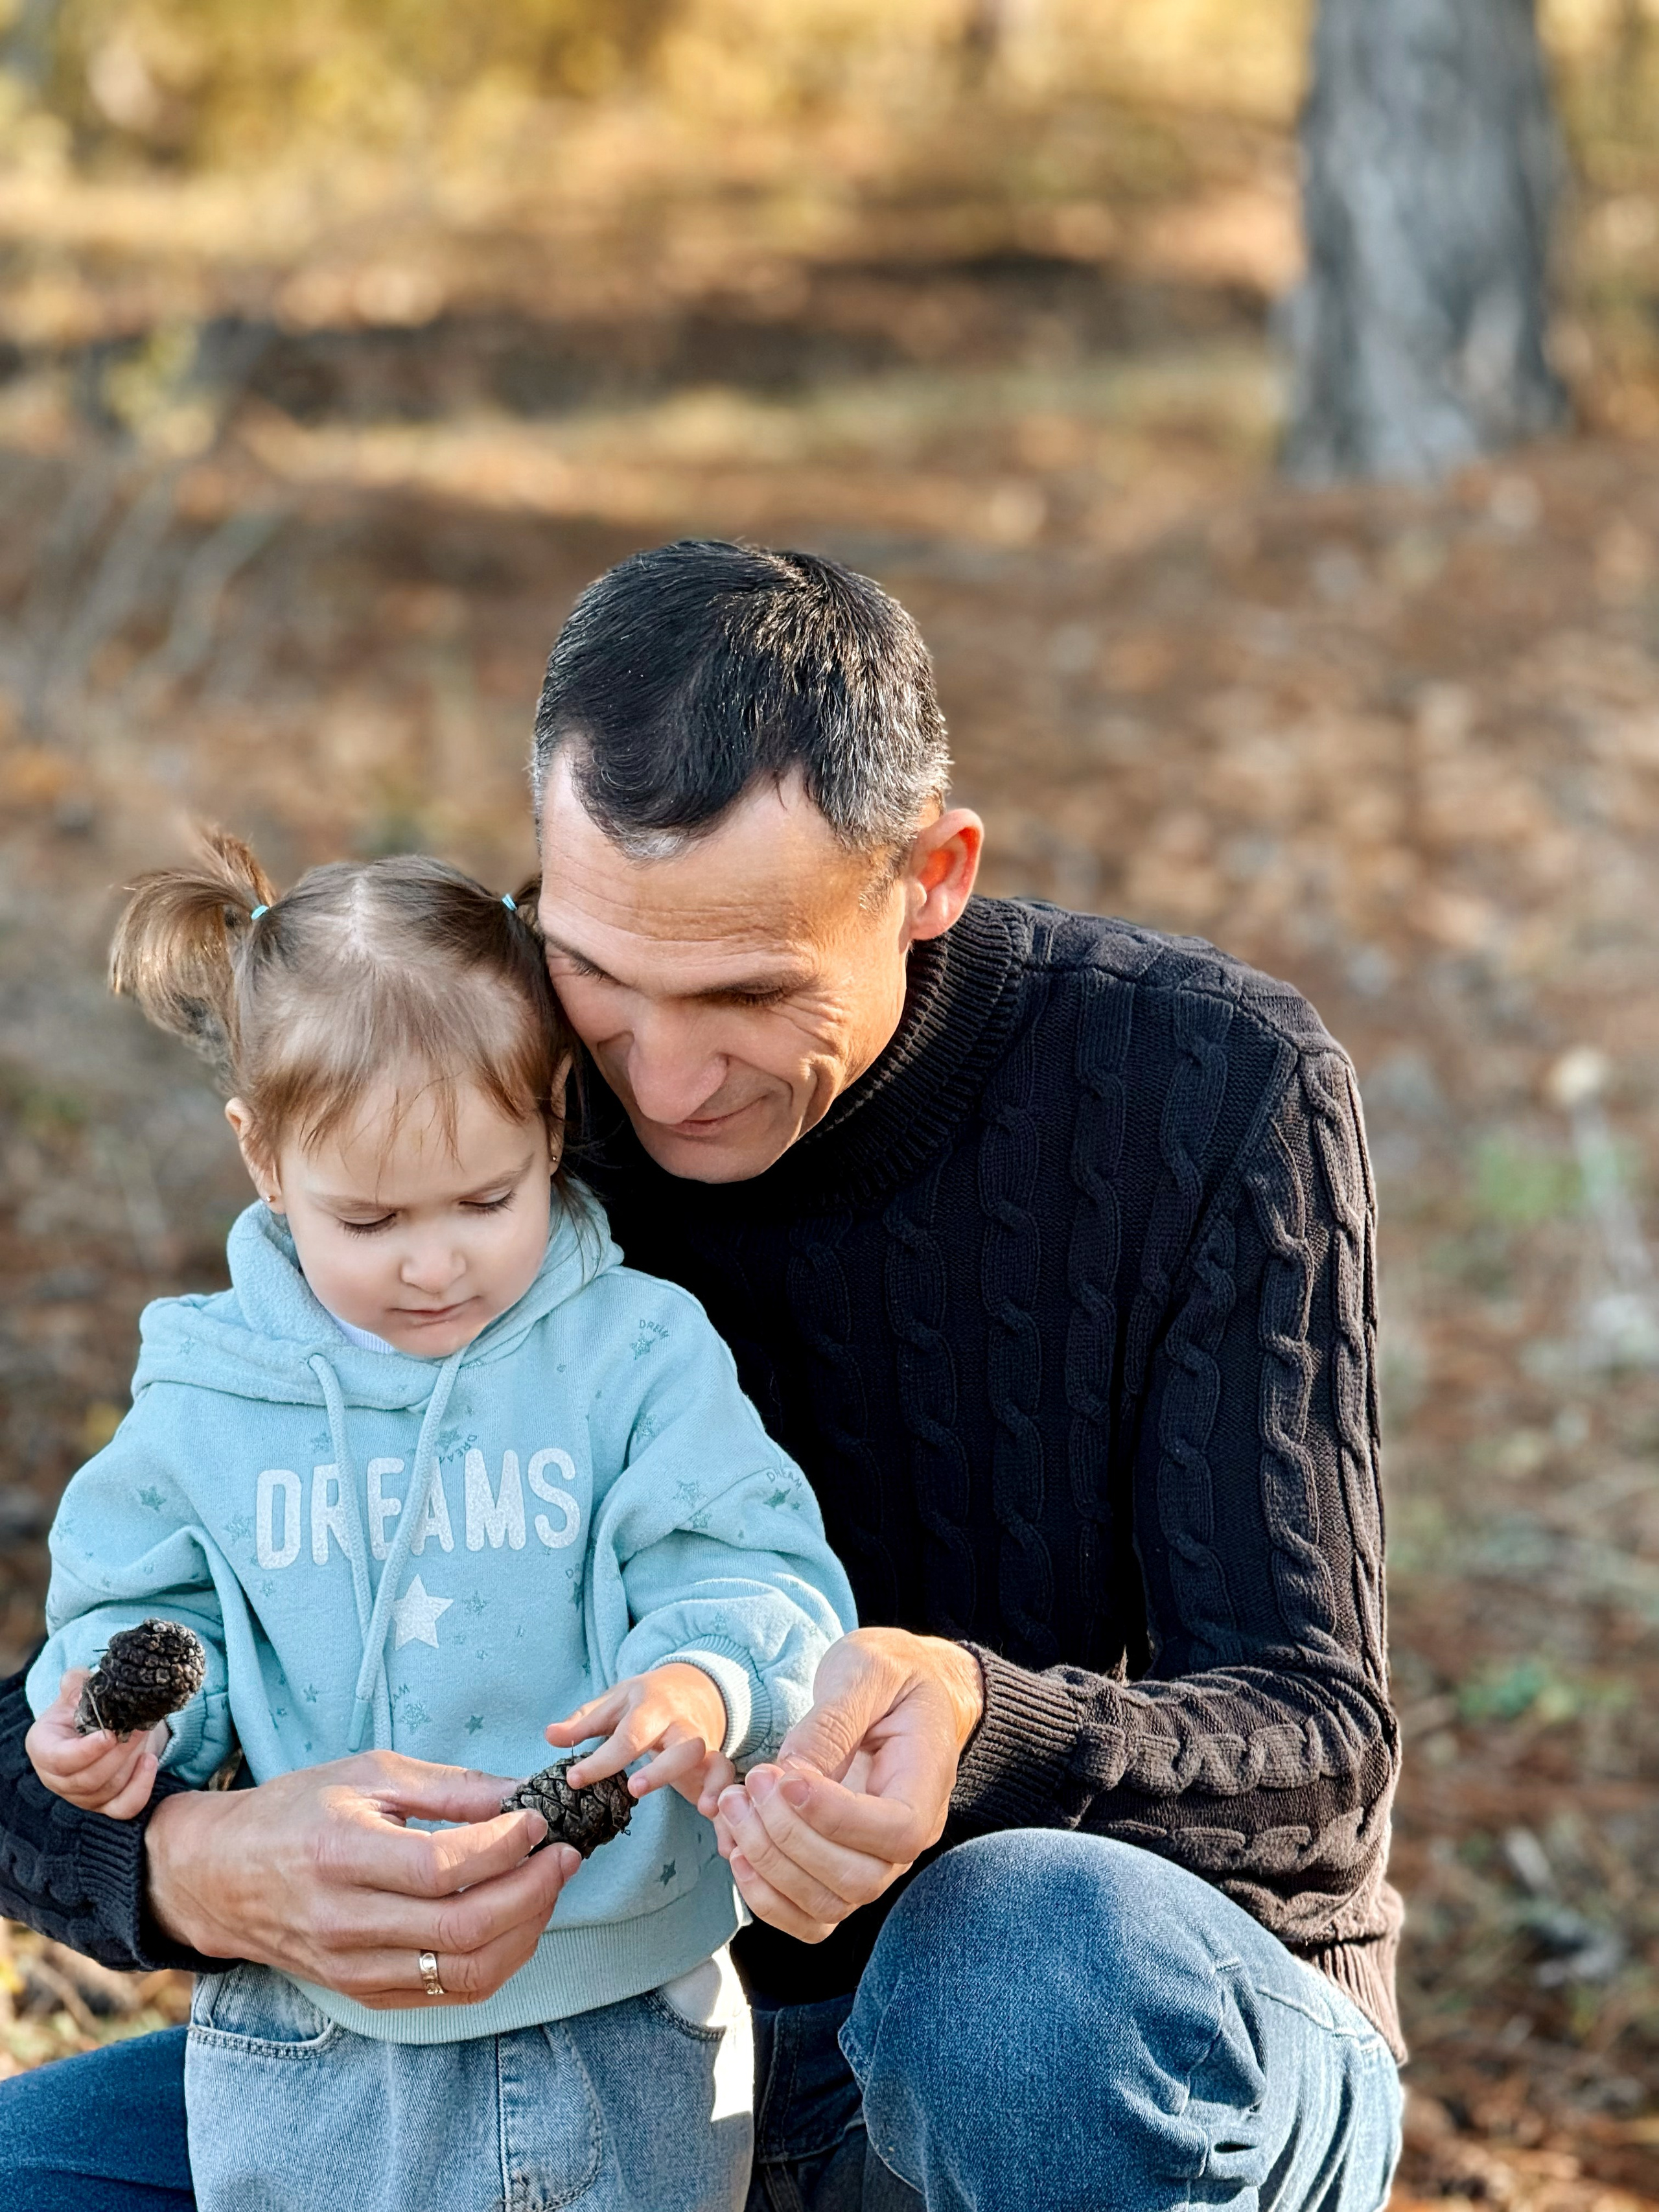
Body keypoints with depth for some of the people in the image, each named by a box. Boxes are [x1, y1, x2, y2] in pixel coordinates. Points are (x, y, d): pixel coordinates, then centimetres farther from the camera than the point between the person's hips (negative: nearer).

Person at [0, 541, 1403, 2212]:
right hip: (693, 2027, 4)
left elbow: (1318, 1758, -19)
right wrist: (197, 1867, -36)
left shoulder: (1213, 1092, -18)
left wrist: (976, 1727, -42)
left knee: (1038, 1950, -39)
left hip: (1169, 2041, -4)